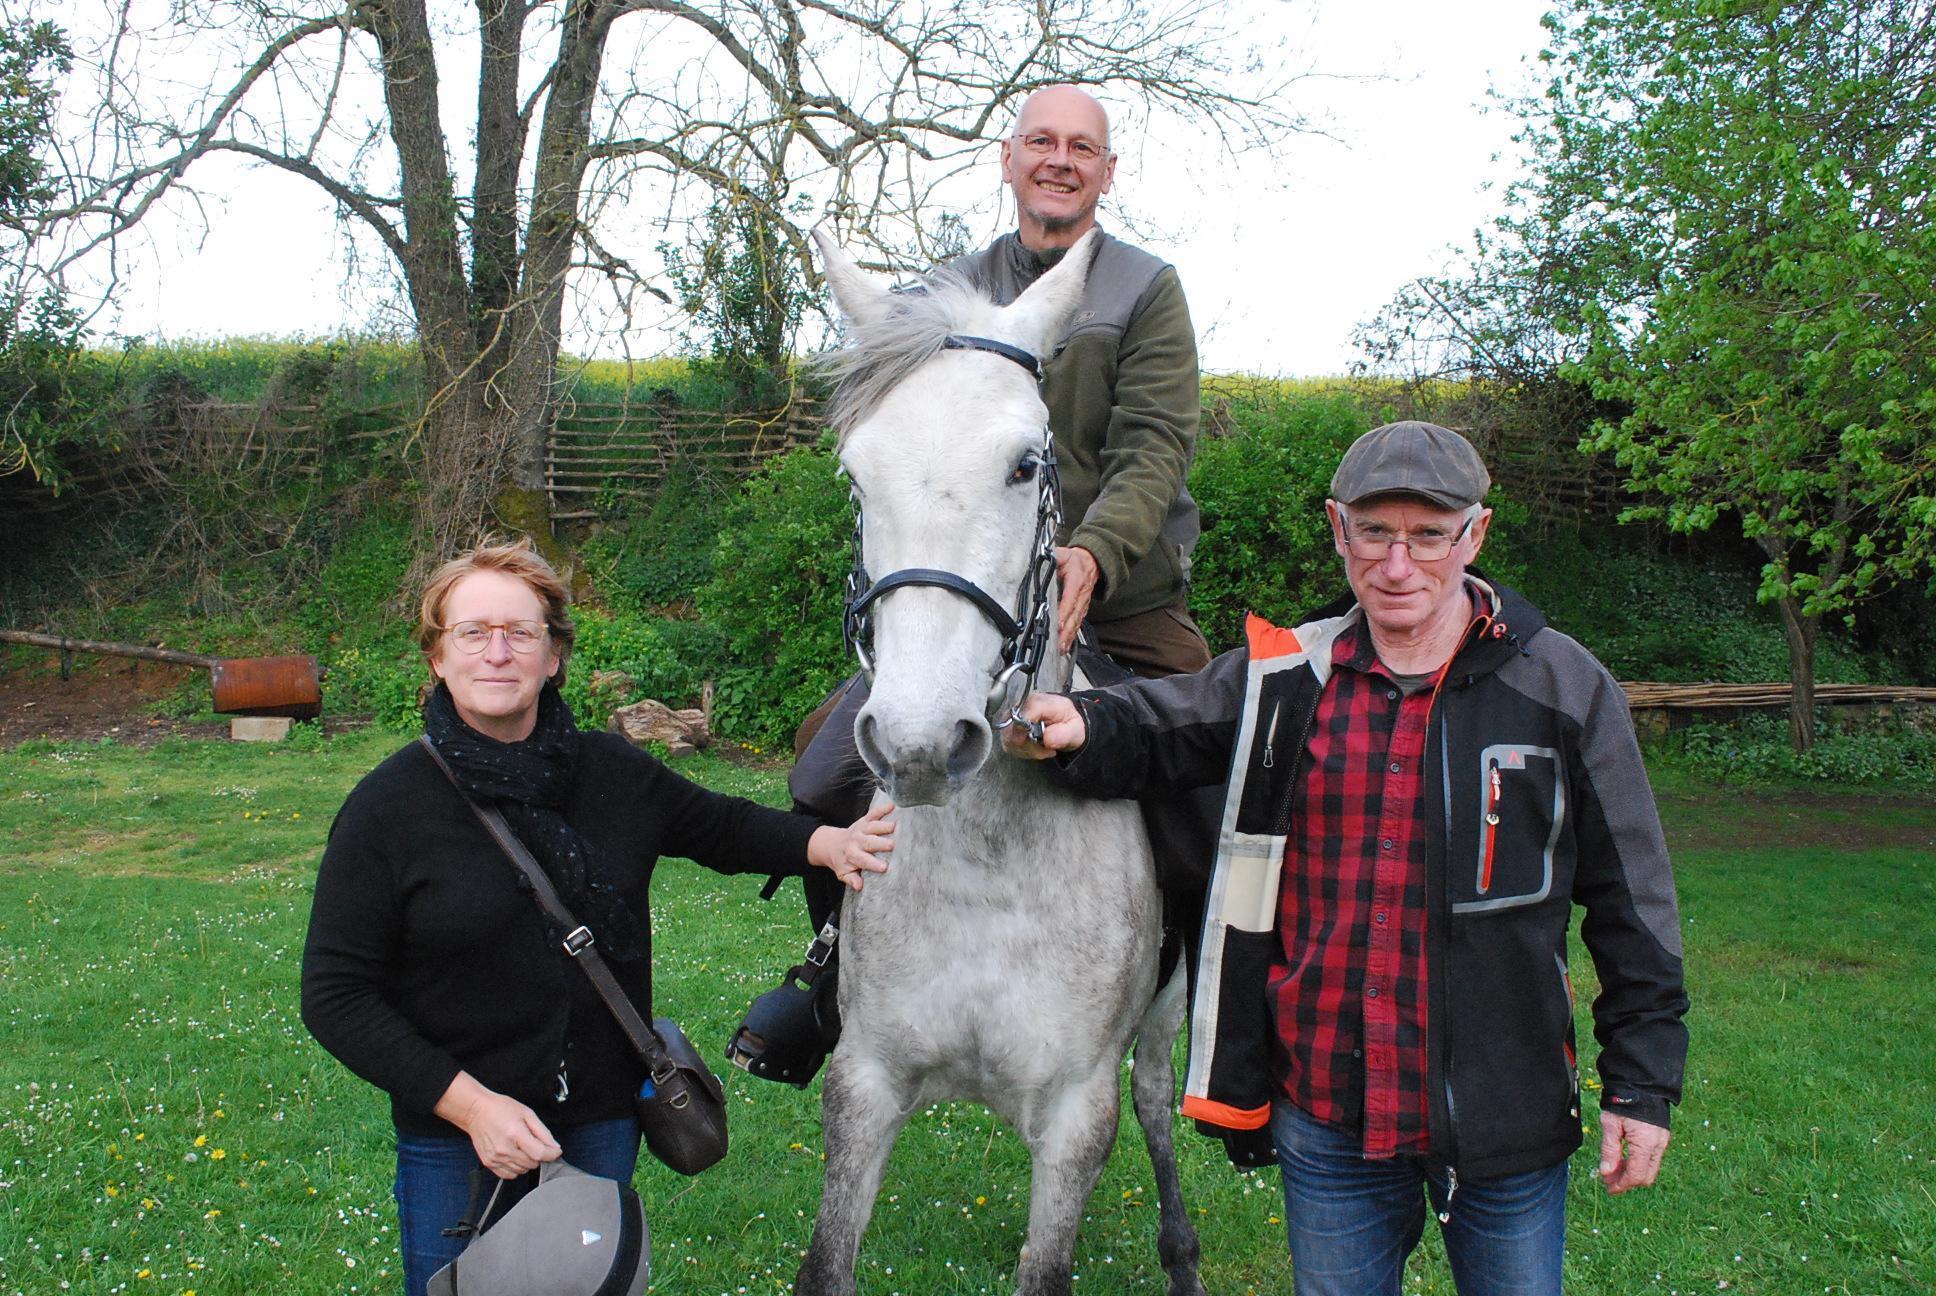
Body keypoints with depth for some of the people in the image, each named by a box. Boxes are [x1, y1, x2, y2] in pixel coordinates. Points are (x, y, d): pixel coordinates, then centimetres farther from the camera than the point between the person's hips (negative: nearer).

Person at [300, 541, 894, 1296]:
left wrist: (825, 844, -4)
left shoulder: (615, 775, -2)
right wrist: (470, 1104, -20)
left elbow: (722, 827, 15)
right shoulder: (388, 807, -12)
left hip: (604, 1127, 3)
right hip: (455, 1146, -3)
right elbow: (335, 996, -12)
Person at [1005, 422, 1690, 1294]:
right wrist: (1078, 729, -18)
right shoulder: (1283, 679, 0)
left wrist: (1641, 1085, -1)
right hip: (1326, 1109, 2)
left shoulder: (1563, 688, -5)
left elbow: (1631, 901, -1)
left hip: (1506, 1115, -2)